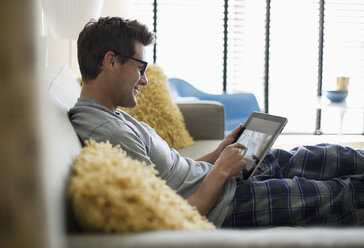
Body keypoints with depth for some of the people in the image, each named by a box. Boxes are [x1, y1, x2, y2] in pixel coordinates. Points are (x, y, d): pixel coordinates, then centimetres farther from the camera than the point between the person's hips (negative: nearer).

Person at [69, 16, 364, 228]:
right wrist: (221, 170, -16)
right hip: (226, 206, -9)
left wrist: (216, 154, 7)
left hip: (217, 178, 10)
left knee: (339, 157, 14)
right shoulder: (110, 134, -27)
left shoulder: (111, 115, 6)